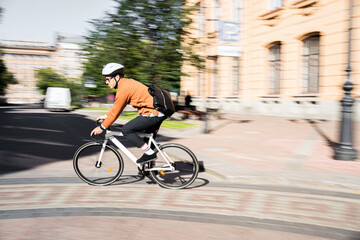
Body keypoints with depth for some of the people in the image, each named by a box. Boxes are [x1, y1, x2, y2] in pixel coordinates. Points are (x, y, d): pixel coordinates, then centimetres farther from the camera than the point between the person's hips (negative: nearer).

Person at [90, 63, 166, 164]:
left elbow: (116, 111, -10)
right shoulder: (127, 82, 16)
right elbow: (117, 106, 25)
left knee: (126, 130, -8)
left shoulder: (123, 88, -14)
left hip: (152, 113, -10)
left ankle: (150, 153, -5)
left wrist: (102, 127, -1)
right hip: (159, 112, 11)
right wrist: (106, 116, 29)